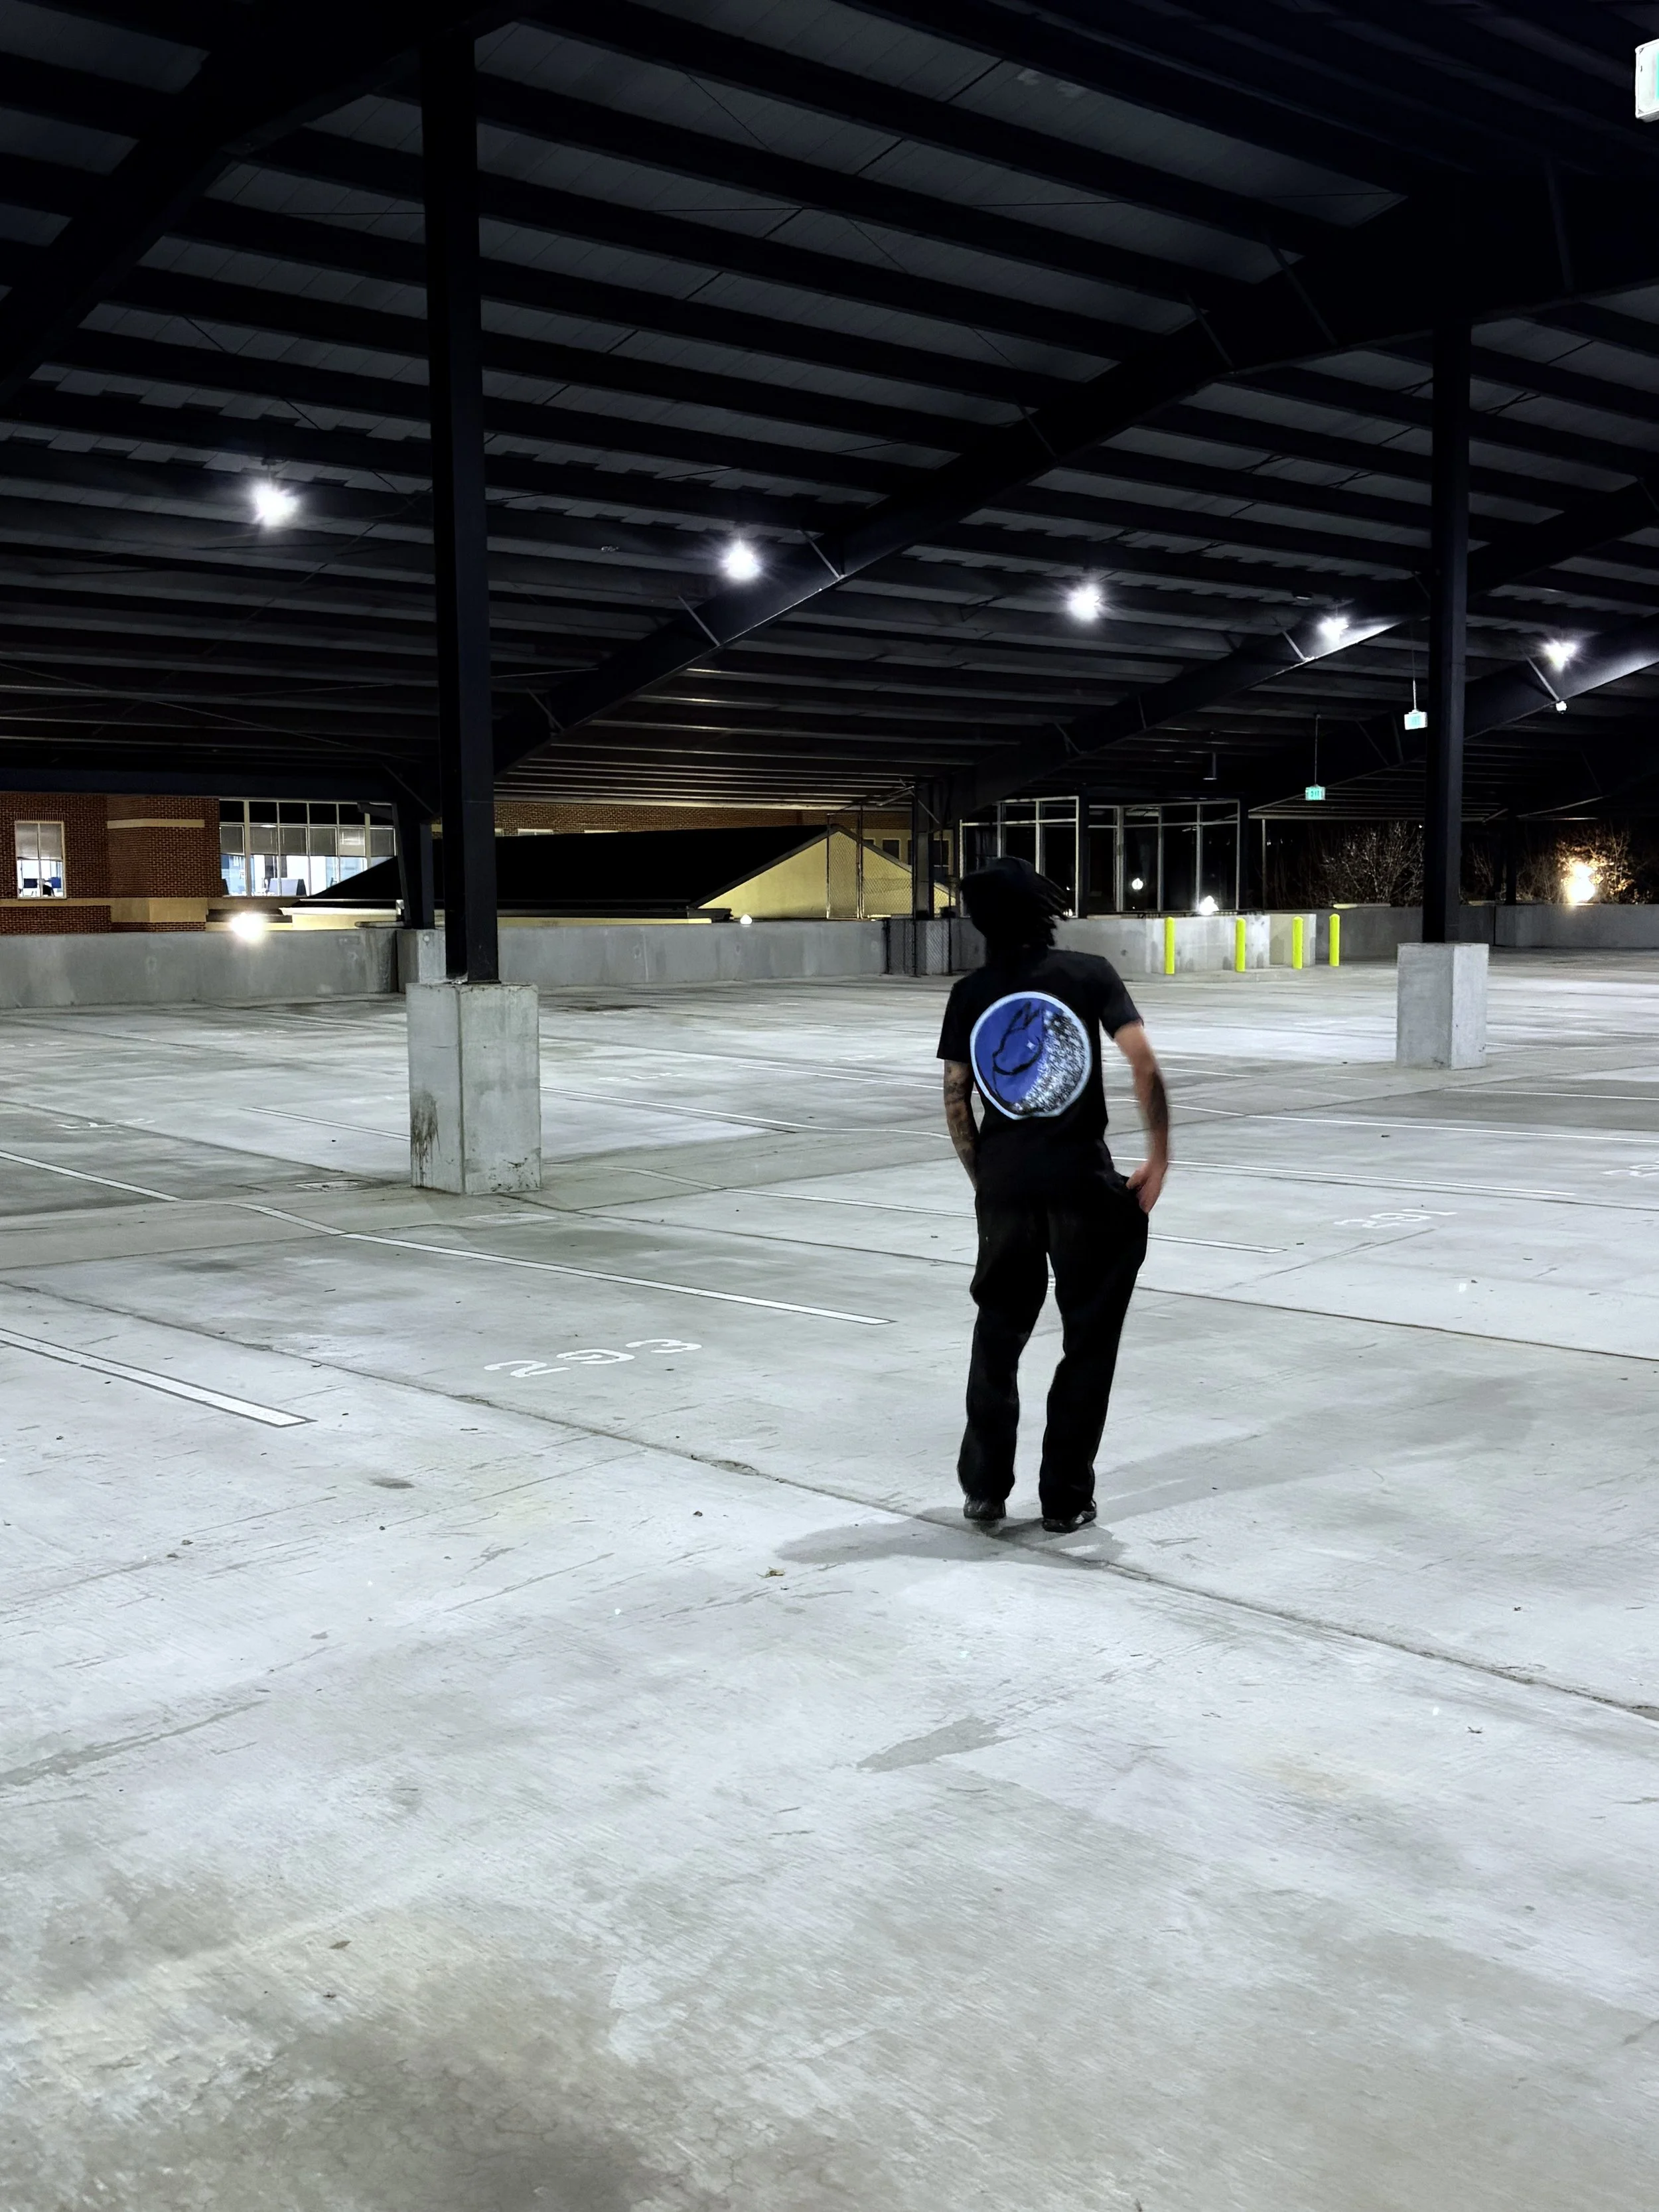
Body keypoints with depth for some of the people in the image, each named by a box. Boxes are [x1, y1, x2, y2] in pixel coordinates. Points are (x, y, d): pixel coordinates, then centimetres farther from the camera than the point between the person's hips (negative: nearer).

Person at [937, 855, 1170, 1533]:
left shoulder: (971, 994, 4)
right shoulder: (1088, 974, -4)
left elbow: (955, 1100, 4)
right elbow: (1143, 1062, -13)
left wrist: (981, 1178, 14)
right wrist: (1159, 1155, -6)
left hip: (1004, 1183, 3)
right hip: (1081, 1179, -3)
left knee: (998, 1332, 17)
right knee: (1088, 1338, 9)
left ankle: (984, 1489, 18)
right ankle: (1065, 1497, 12)